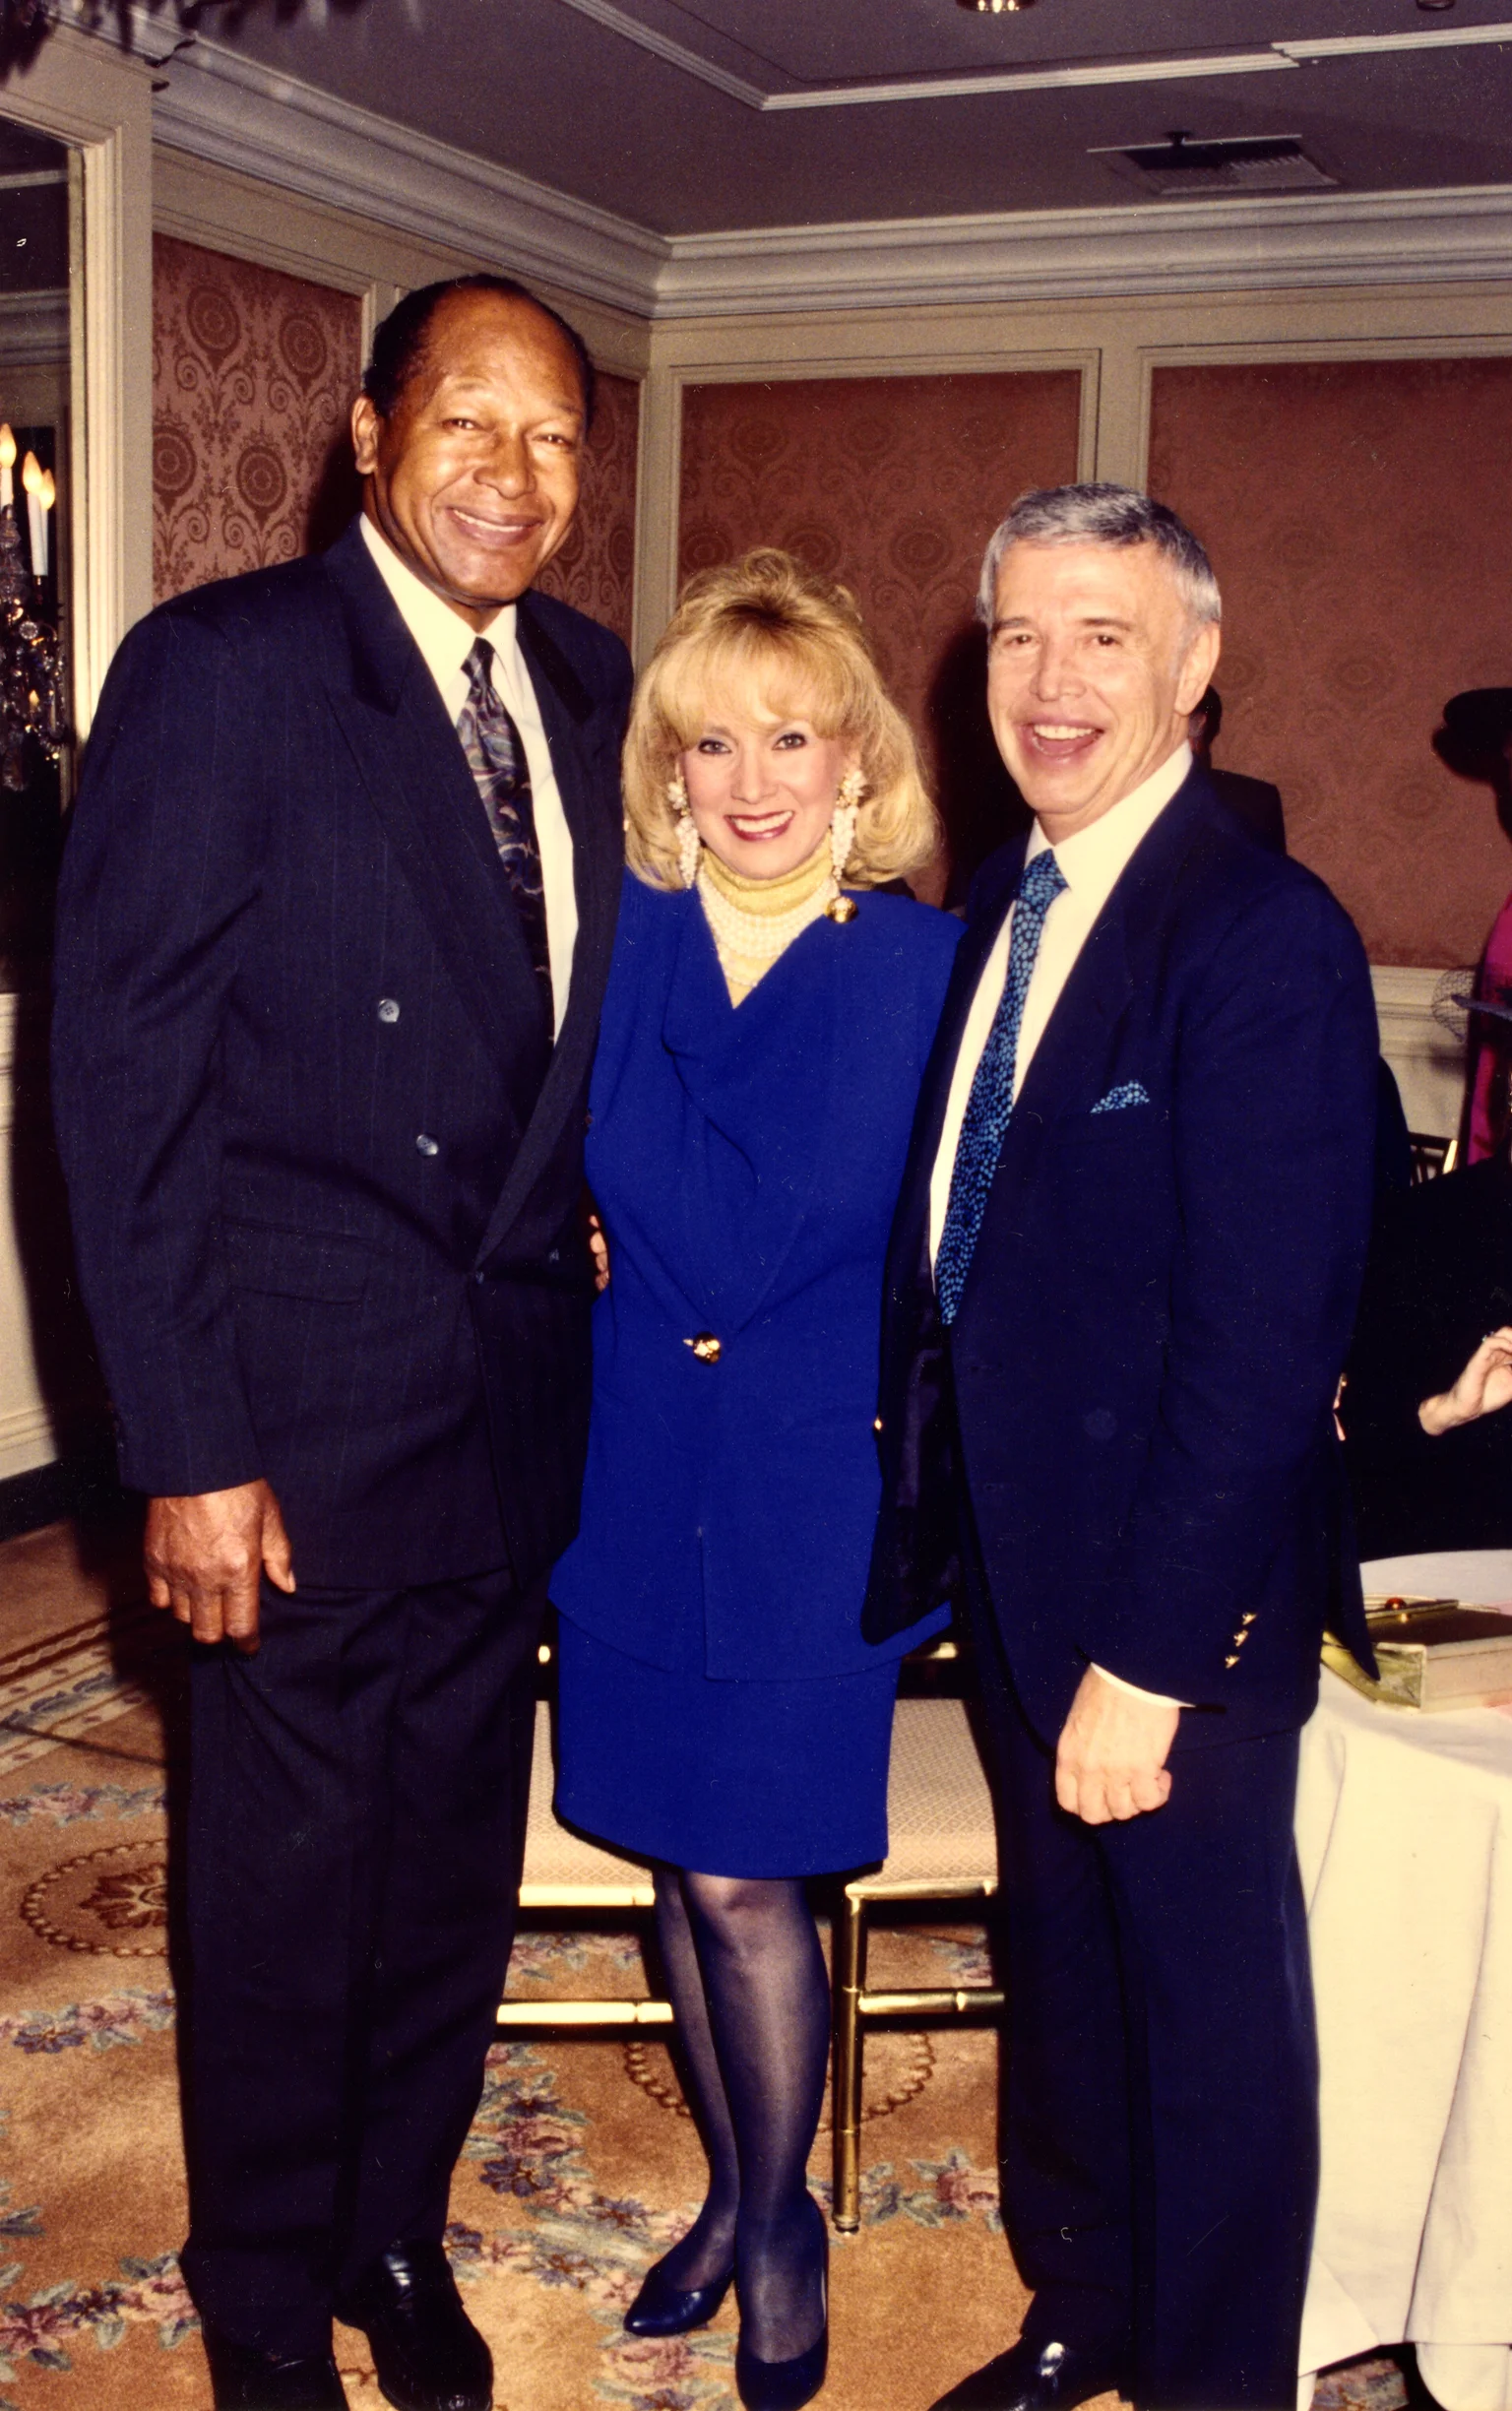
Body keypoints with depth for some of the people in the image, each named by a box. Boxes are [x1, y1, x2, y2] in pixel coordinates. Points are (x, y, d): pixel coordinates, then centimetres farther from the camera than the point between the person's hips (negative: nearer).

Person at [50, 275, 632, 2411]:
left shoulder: (584, 684, 6)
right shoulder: (221, 669, -12)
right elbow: (125, 1079, -14)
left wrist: (568, 1305, 2)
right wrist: (186, 1449, -16)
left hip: (517, 1402, 6)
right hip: (308, 1410, -5)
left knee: (455, 1869, 19)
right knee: (286, 1894, 11)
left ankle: (400, 2235, 43)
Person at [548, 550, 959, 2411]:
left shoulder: (920, 967, -10)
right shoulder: (623, 935, 3)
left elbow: (769, 1235, -17)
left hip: (813, 1481, -4)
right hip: (639, 1467, 4)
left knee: (739, 1873, 0)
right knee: (681, 1860, 14)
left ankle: (781, 2224, 26)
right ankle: (737, 2192, 36)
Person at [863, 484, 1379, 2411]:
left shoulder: (1266, 938, -19)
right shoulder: (1004, 907, 6)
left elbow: (1264, 1342, -23)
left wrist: (1147, 1660, -22)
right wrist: (928, 1487, 3)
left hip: (1180, 1599, -8)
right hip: (1016, 1559, 8)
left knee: (1210, 2017, 12)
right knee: (1056, 1966, 24)